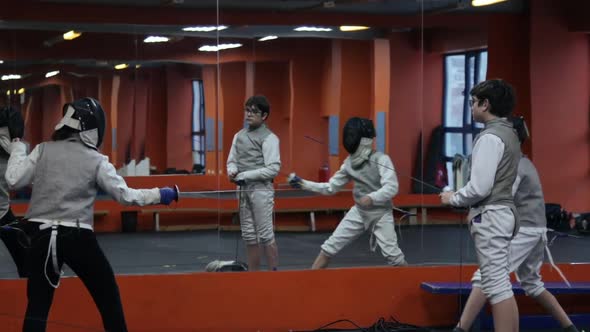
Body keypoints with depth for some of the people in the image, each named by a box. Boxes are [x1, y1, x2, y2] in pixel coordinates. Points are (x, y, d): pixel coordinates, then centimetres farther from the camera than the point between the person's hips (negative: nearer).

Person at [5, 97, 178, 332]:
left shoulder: (43, 150, 1)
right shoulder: (96, 161, -4)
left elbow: (13, 181, -2)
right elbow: (126, 196, -4)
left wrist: (17, 144, 11)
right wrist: (161, 195, 7)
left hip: (42, 236, 2)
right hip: (77, 238, -2)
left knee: (38, 305, 6)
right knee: (108, 297, 14)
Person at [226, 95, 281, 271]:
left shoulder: (269, 138, -10)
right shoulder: (239, 135, 11)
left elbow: (273, 169, -17)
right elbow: (232, 160, 14)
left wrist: (243, 175, -17)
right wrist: (232, 171, -10)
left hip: (261, 190, -7)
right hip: (243, 190, 7)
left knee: (265, 235, -7)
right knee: (249, 236, 10)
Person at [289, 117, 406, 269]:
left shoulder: (381, 159, -19)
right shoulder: (350, 162, 0)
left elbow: (391, 187, -28)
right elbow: (331, 187, 6)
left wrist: (372, 198, -45)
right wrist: (303, 184, -2)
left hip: (380, 214, -5)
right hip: (359, 212, 5)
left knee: (391, 254, -15)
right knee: (330, 247, 1)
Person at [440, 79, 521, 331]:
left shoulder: (490, 137, -17)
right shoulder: (509, 134, 14)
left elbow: (479, 187, -21)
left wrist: (453, 199, -5)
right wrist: (475, 210, 22)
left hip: (491, 217, -10)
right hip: (501, 212, 10)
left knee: (497, 285, -8)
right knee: (499, 282, 13)